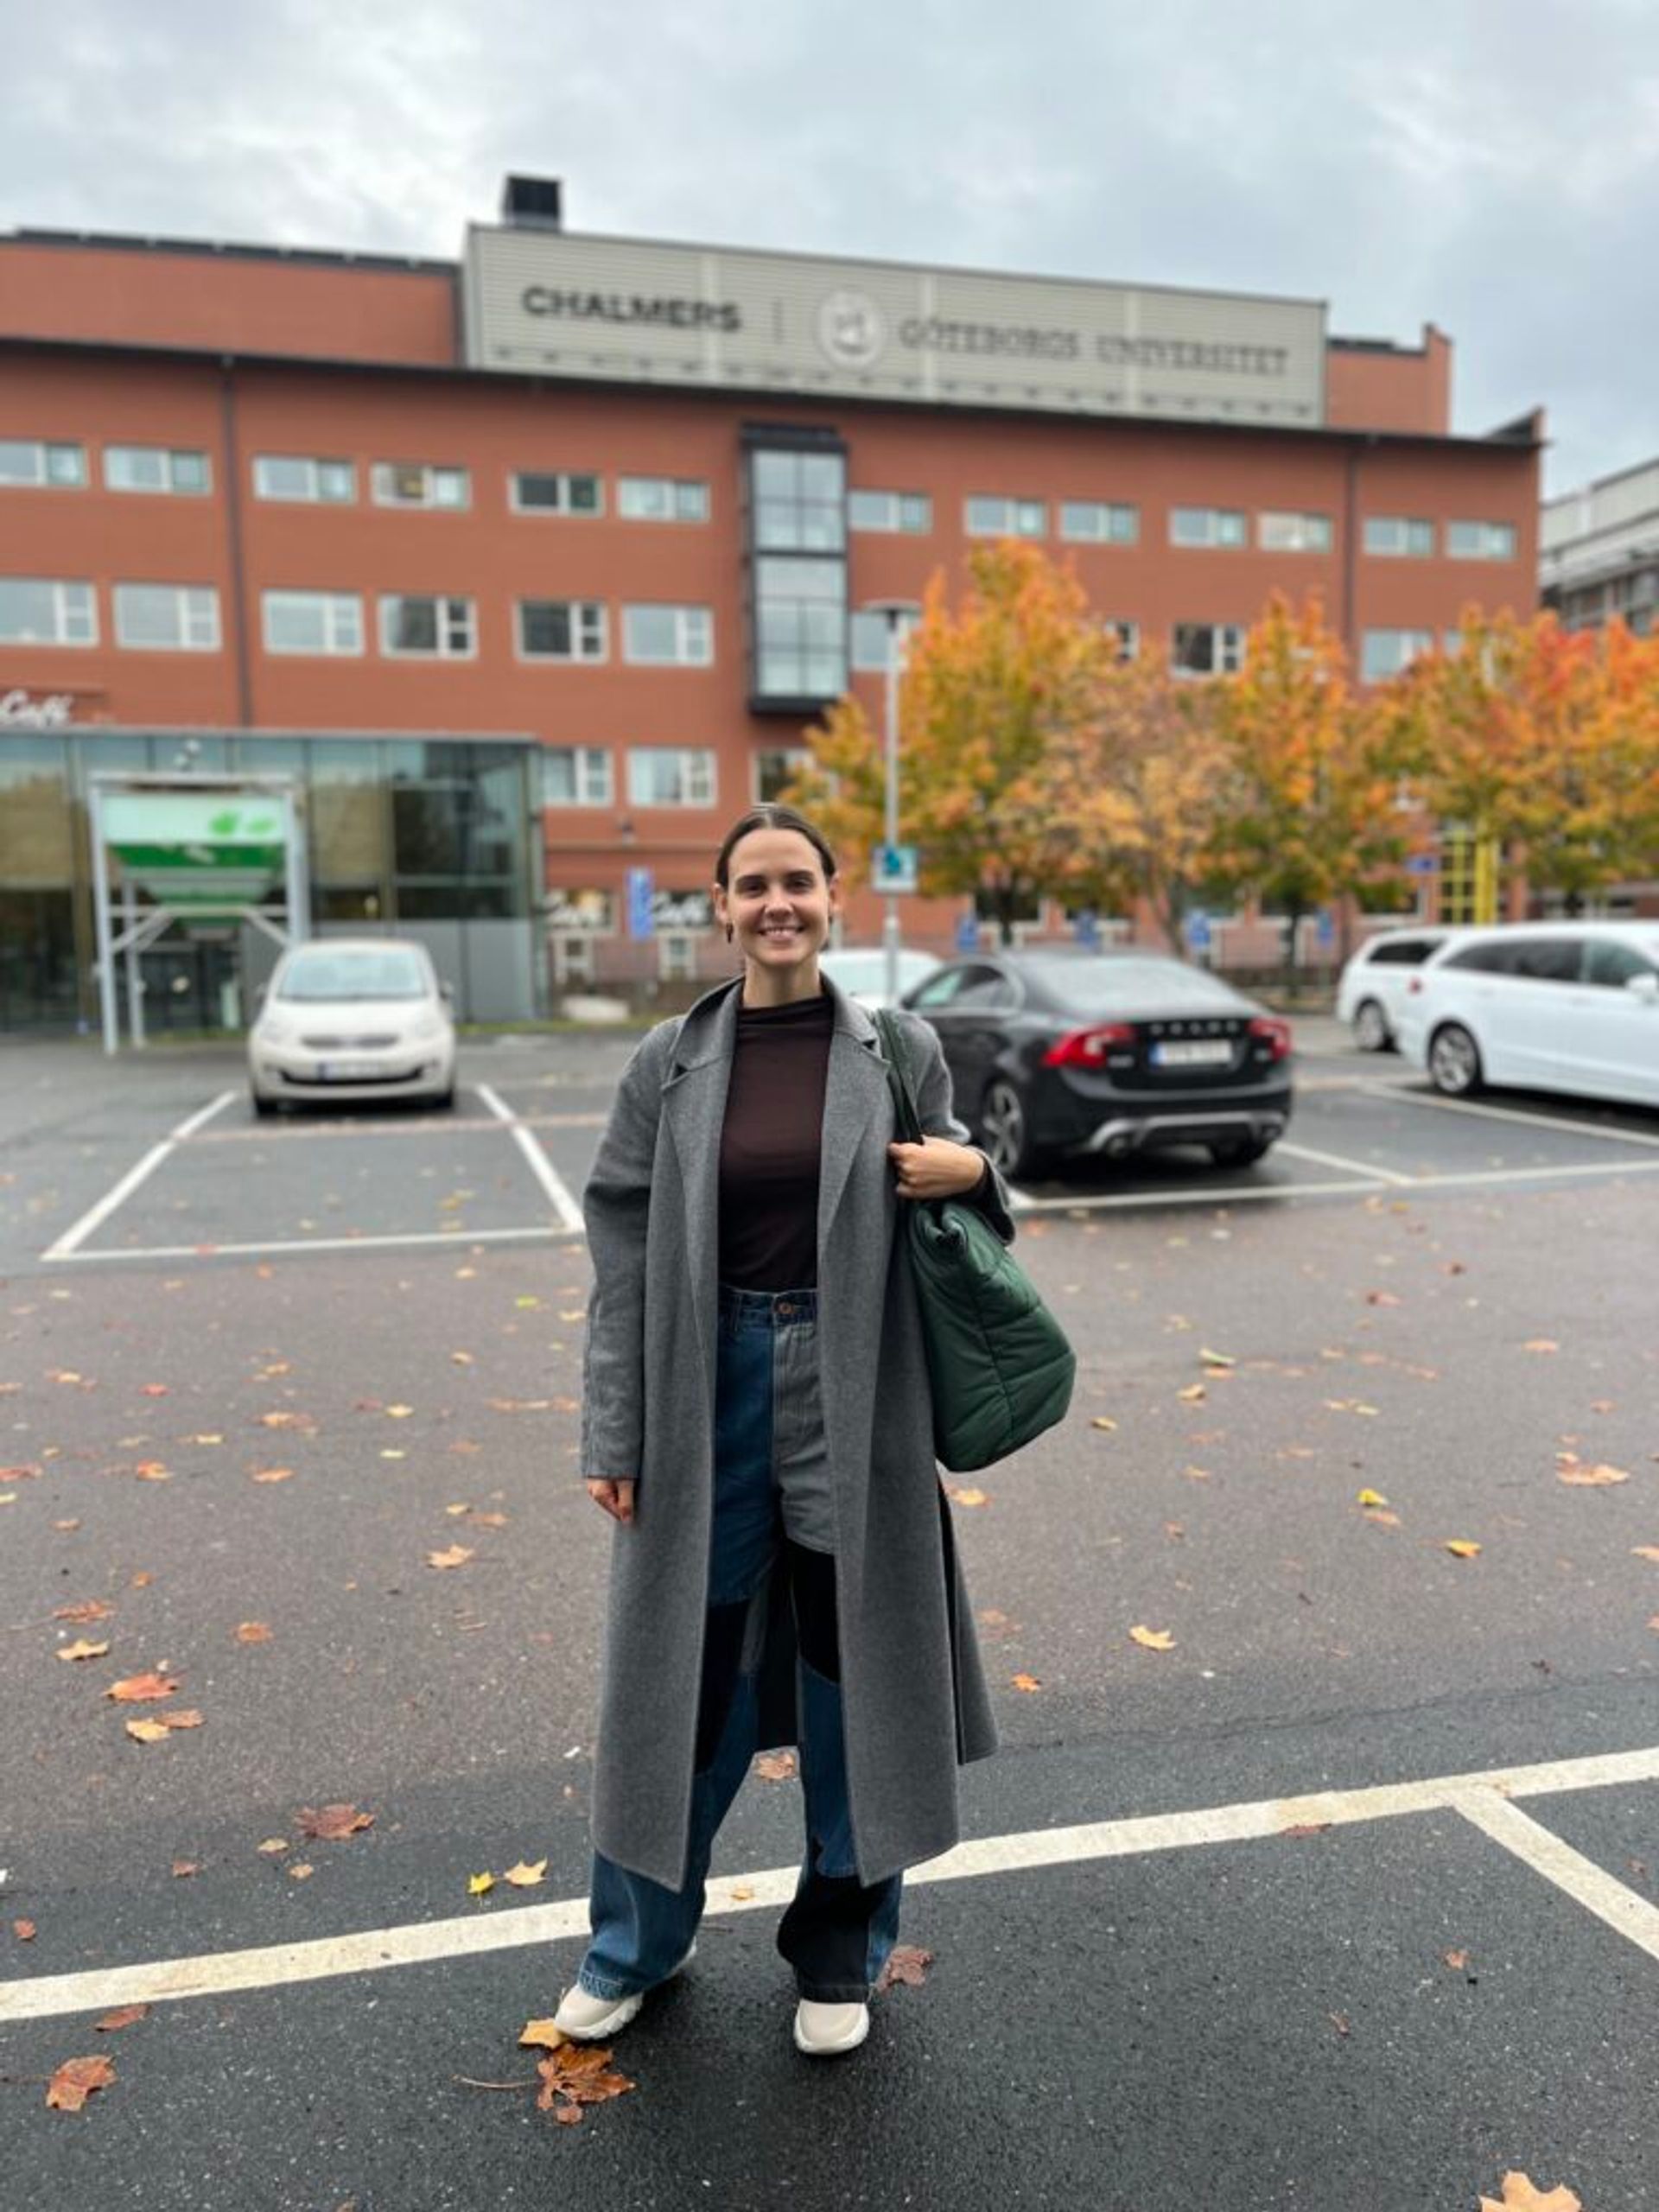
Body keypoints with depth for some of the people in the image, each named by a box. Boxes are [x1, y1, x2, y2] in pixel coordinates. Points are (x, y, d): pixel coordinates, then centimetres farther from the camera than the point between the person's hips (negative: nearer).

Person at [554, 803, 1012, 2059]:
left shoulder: (902, 1052, 0)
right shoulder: (672, 1061, 0)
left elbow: (953, 1222, 10)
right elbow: (625, 1256, 1)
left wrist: (975, 1176, -13)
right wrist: (613, 1435, -2)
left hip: (856, 1395, 0)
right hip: (709, 1391, 1)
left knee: (854, 1675, 12)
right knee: (686, 1670, 12)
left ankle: (840, 1954, 36)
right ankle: (639, 1943, 37)